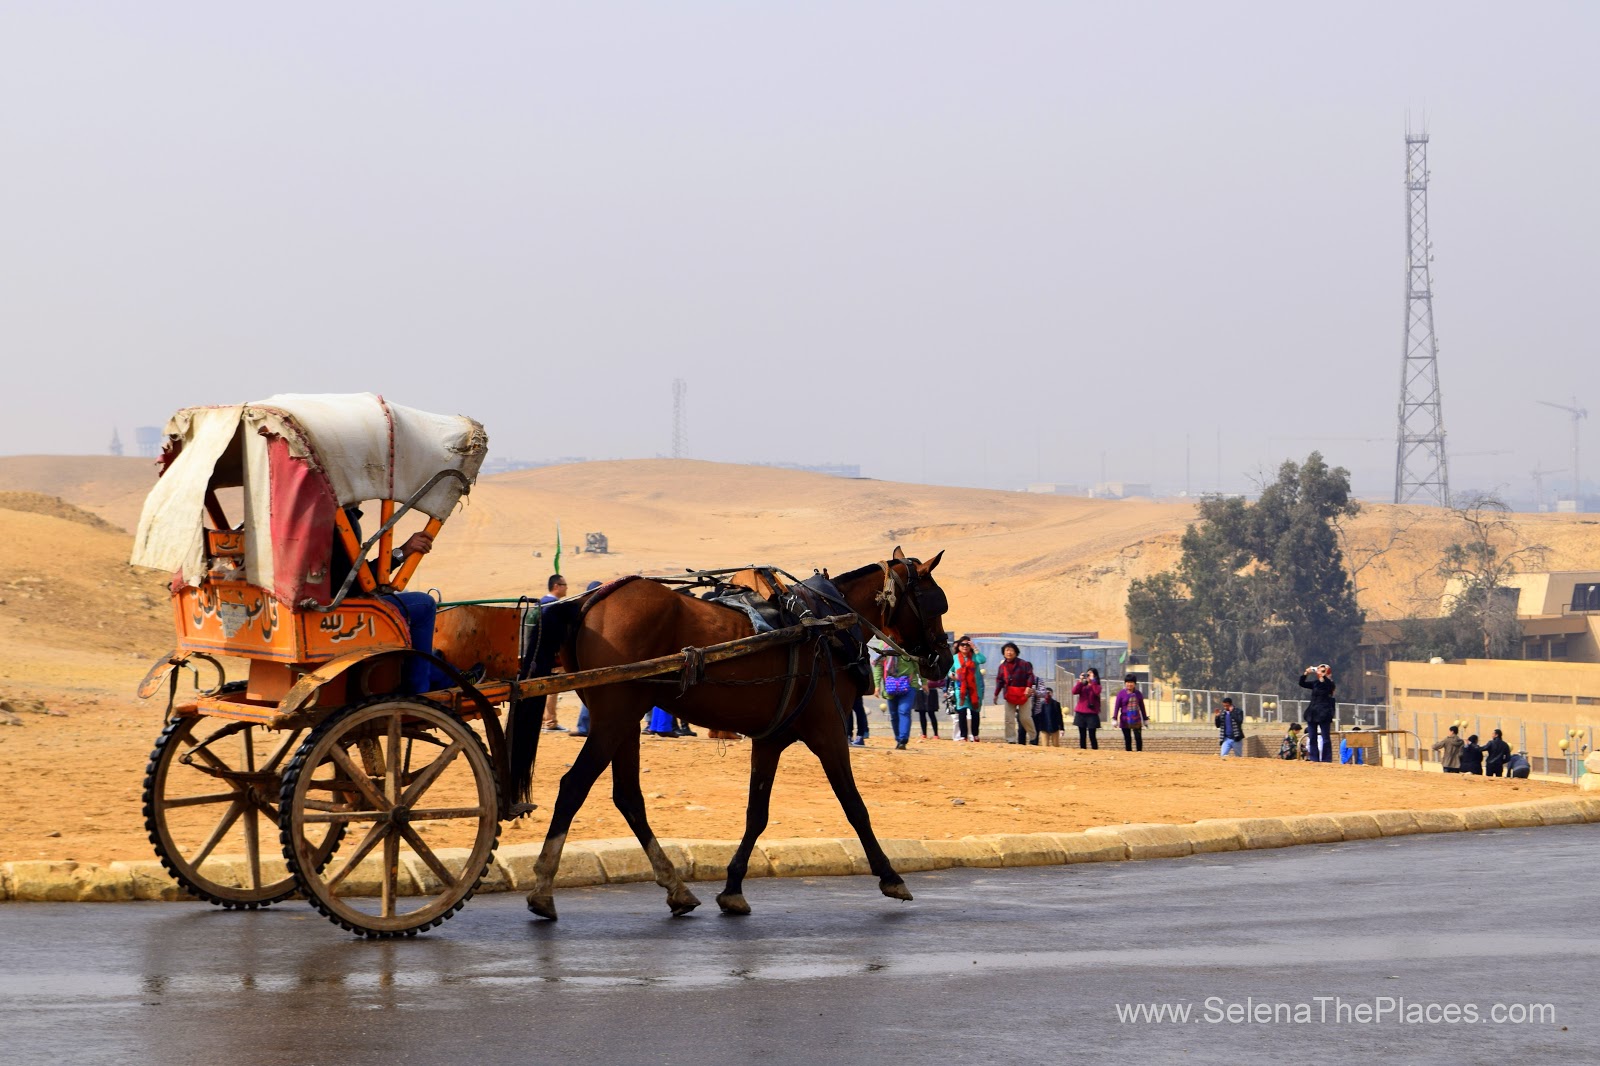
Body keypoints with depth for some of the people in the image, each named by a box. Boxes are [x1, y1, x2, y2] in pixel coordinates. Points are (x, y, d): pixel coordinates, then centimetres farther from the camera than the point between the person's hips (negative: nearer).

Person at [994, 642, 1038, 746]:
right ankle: (1012, 740, 1)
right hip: (1009, 695, 4)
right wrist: (996, 694, 6)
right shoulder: (1002, 666, 9)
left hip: (1023, 694, -4)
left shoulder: (1024, 664, -4)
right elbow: (999, 681, 11)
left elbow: (1030, 676, -10)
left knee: (1025, 718, -2)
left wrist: (1029, 687, -25)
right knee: (1009, 719, -2)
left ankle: (1033, 738, 17)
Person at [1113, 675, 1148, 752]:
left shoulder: (1138, 694, 8)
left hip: (1136, 720, 2)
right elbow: (1117, 707, -5)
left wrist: (1145, 719, 16)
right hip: (1125, 721, -2)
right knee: (1127, 739, 2)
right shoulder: (1121, 694, -2)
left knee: (1138, 738, -5)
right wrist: (1114, 719, -13)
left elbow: (1142, 707, 15)